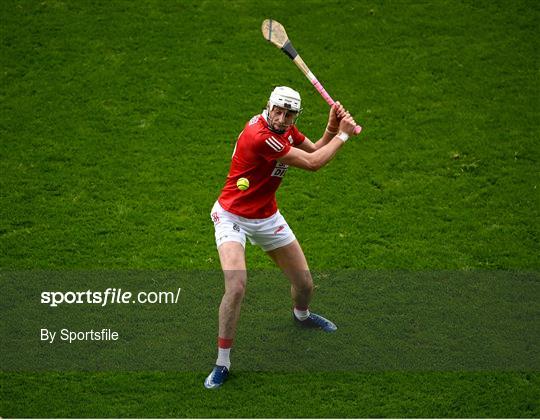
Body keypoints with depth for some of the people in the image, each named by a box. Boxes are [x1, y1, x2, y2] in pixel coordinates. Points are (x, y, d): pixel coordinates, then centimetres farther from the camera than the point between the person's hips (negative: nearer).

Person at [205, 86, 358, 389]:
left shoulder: (286, 129, -4)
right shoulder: (260, 136, -31)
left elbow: (315, 150, 12)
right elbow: (312, 163, -25)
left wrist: (331, 129, -7)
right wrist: (343, 135, -15)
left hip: (267, 217, 8)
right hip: (232, 217, -8)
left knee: (305, 283, 12)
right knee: (236, 286, -26)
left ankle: (302, 315, 50)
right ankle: (223, 362, -11)